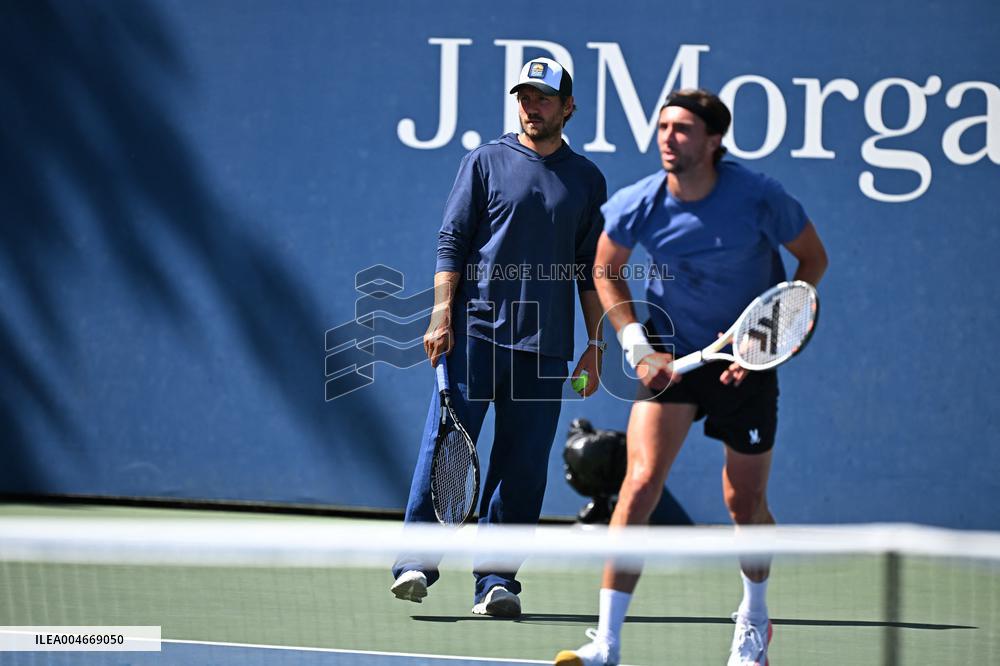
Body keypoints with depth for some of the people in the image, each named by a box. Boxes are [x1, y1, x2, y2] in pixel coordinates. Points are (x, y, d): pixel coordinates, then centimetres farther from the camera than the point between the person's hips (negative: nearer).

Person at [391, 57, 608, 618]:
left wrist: (595, 344, 9)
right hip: (475, 333, -2)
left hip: (545, 347, 2)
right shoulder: (486, 162, 6)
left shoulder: (587, 180, 13)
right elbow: (452, 242, 3)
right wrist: (442, 316, -7)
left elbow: (592, 270, 15)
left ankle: (496, 581, 2)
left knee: (524, 466, 0)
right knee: (447, 444, -9)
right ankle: (417, 561, -7)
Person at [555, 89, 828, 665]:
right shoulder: (636, 206, -13)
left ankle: (755, 618, 39)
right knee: (641, 482, -17)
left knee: (745, 502, 8)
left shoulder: (758, 197, -19)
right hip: (672, 355, 1)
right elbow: (606, 272, 6)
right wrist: (638, 347, -5)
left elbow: (814, 258, -4)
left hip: (746, 358, -1)